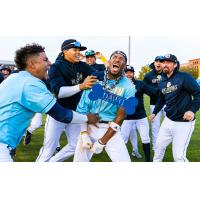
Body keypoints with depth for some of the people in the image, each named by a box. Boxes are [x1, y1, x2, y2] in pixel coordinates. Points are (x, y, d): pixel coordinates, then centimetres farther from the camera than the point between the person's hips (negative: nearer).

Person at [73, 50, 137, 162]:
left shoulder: (128, 88, -6)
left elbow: (119, 118, -9)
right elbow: (82, 107, -3)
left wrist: (102, 141, -13)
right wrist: (84, 134, -11)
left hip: (110, 130, -1)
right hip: (89, 127, 1)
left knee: (124, 161, -9)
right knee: (79, 161, 2)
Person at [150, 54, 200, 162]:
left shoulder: (184, 77, -13)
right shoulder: (162, 82, 10)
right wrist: (154, 112, 25)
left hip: (184, 122, -7)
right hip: (168, 120, 7)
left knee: (178, 156, -5)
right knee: (159, 145, 21)